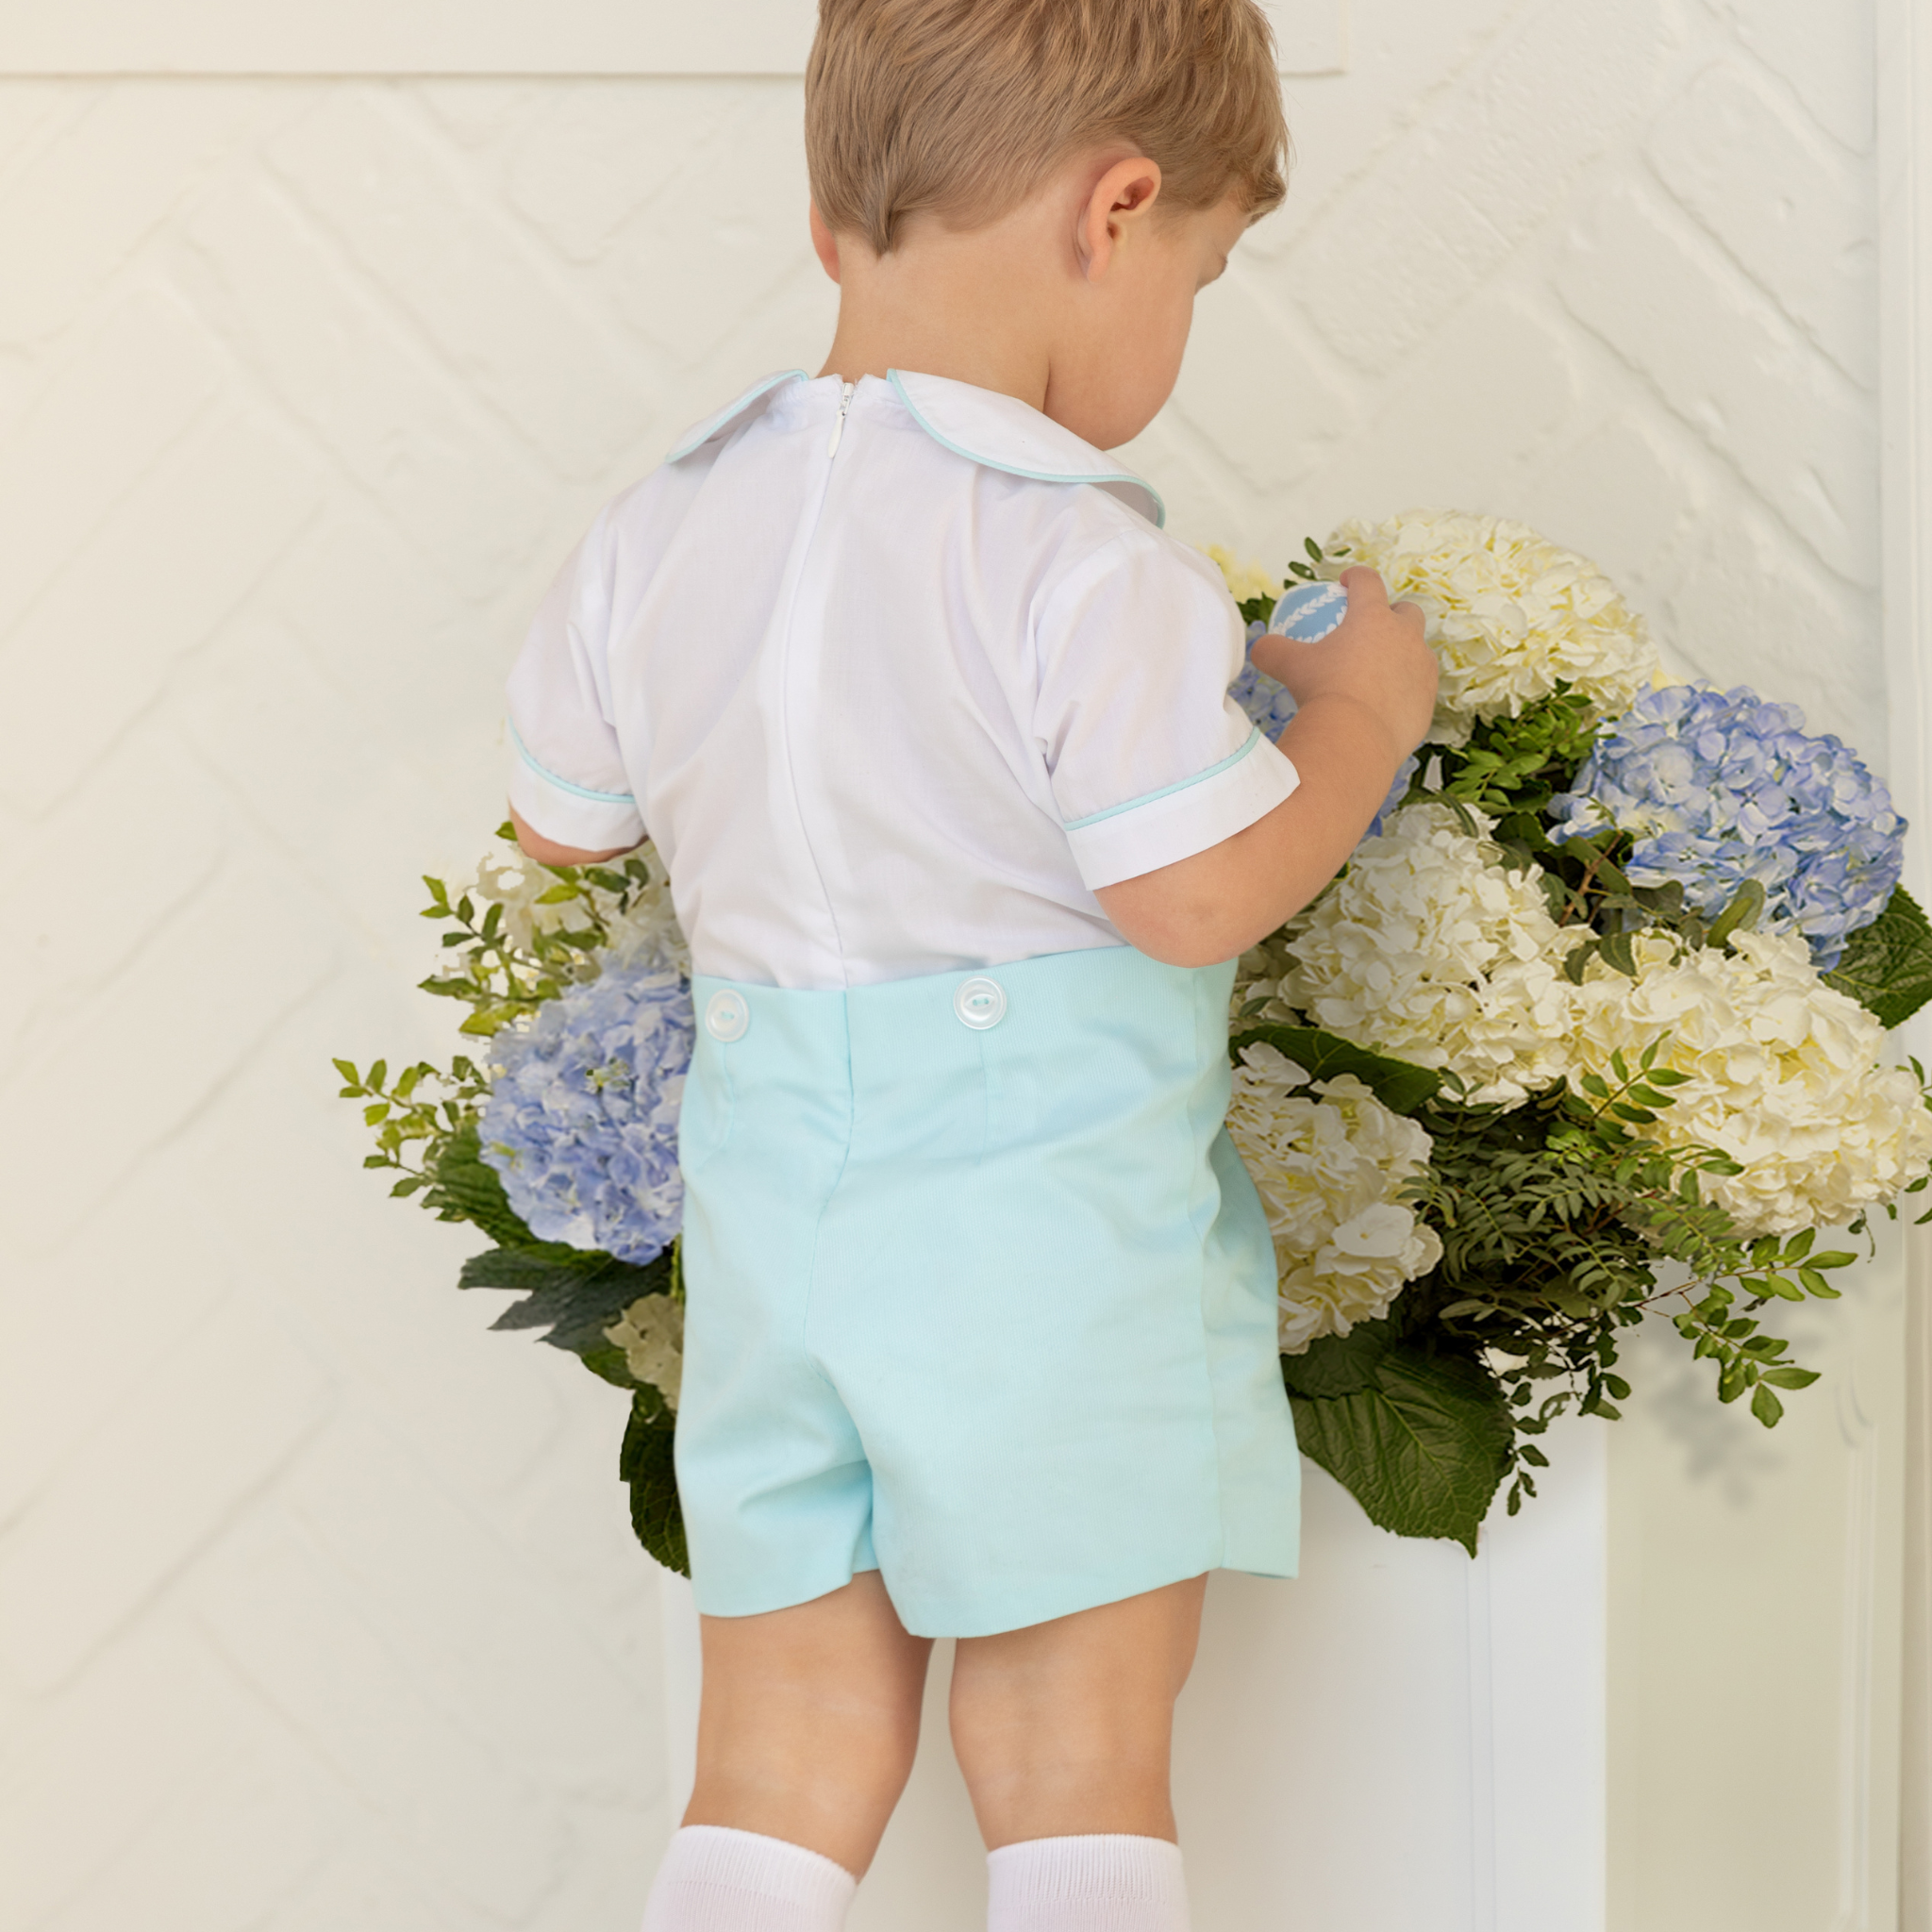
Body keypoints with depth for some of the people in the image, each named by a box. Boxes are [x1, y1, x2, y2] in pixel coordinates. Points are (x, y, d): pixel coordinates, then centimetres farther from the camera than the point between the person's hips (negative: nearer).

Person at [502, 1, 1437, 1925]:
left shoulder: (654, 539, 4)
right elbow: (1196, 897, -16)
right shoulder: (1086, 568, -16)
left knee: (783, 1767, 13)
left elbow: (557, 828, 16)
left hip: (772, 1198, 5)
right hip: (1048, 1212, -5)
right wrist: (1363, 707, 0)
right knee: (1075, 1767, 6)